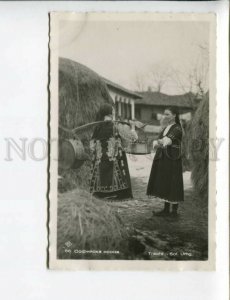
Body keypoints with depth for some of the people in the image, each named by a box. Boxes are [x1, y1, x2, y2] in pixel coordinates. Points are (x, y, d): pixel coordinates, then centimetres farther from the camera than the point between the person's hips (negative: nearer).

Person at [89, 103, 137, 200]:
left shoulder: (97, 128, 4)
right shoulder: (116, 126, -6)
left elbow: (92, 146, 7)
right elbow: (133, 136, -4)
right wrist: (132, 128, 15)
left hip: (100, 162, 4)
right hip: (115, 159, -4)